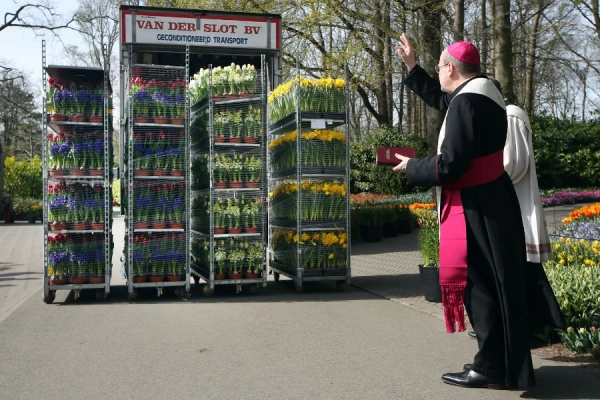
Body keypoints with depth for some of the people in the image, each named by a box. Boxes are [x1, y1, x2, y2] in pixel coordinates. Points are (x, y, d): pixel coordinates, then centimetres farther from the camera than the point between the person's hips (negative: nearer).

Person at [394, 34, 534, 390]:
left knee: (480, 286, -1)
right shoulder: (480, 93, 11)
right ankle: (501, 362, 27)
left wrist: (411, 167, -6)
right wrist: (411, 66, 33)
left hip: (477, 210, -10)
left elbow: (449, 166, -23)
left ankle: (491, 368, 9)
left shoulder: (466, 102, -21)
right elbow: (440, 99, 31)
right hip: (491, 203, 10)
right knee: (494, 286, 15)